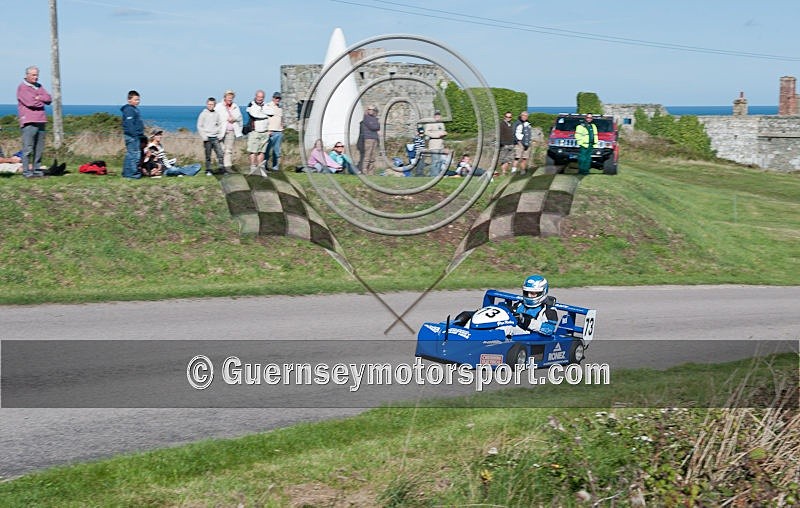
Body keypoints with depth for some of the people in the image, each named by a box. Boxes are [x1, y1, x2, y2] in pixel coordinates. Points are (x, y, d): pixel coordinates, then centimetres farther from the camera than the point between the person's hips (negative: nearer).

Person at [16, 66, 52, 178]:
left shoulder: (39, 86, 20)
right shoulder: (22, 87, -2)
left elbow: (49, 99, 9)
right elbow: (30, 102, -15)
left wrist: (38, 98, -7)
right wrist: (42, 101, 1)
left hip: (40, 121, 7)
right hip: (29, 122, -7)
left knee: (39, 149, 7)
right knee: (28, 149, -9)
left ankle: (37, 170, 11)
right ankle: (26, 171, -8)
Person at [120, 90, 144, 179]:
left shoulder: (134, 109, 19)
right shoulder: (129, 110, -13)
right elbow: (129, 124, -19)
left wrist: (141, 135, 23)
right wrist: (135, 135, -22)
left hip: (136, 136, 11)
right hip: (132, 136, -11)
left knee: (130, 155, 13)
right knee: (135, 154, -11)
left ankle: (126, 173, 17)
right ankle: (133, 173, -11)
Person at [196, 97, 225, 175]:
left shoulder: (217, 114, 8)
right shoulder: (203, 114, 1)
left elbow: (221, 125, 14)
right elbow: (199, 127, 1)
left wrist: (220, 135, 3)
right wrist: (204, 137, -7)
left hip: (216, 138, 2)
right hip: (207, 138, -2)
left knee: (220, 154, -6)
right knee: (208, 156, 0)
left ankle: (221, 168, -3)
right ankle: (208, 170, 5)